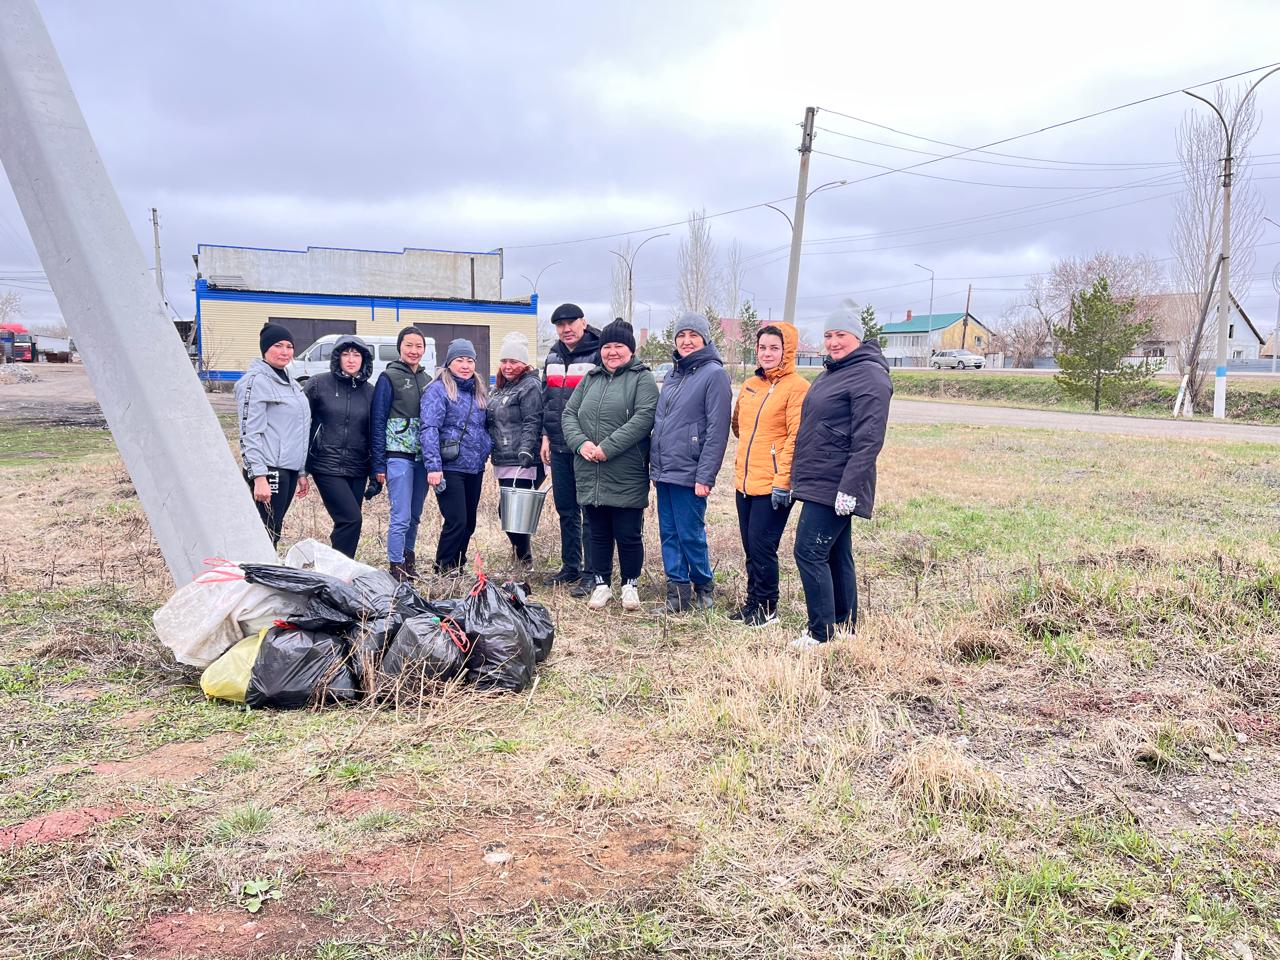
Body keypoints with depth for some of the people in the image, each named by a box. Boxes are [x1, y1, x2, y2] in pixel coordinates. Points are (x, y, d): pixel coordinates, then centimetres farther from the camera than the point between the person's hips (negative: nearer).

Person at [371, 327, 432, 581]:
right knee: (401, 517, -8)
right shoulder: (389, 377, -2)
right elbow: (378, 422, -5)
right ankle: (396, 570, -1)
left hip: (422, 457, 5)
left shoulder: (427, 379, 13)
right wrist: (379, 464, -10)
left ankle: (408, 560, 23)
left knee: (414, 516, 11)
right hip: (398, 456, -5)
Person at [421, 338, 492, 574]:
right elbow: (429, 429, -16)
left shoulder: (478, 391, 16)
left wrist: (487, 450, 8)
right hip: (450, 468, -7)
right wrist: (433, 466, -23)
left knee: (469, 523, 11)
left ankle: (457, 568, 25)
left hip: (475, 469, 7)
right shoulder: (438, 390, -7)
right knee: (456, 521, -10)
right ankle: (443, 570, 5)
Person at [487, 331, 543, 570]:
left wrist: (526, 449, -27)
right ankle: (522, 555, 22)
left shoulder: (530, 386, -8)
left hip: (521, 463, -9)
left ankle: (524, 560, -1)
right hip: (503, 461, 9)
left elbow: (532, 423, -17)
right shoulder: (501, 388, 20)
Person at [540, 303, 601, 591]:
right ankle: (570, 566, 25)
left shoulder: (598, 354, -8)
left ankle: (592, 572, 5)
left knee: (590, 512, -3)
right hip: (558, 446, 7)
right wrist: (546, 436, 15)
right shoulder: (554, 356, 15)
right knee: (565, 510, 14)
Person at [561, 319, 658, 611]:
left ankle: (630, 585, 21)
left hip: (627, 477, -5)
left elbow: (643, 418, -16)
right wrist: (580, 443, -10)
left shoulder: (642, 379, -2)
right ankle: (602, 584, 27)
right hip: (590, 475, 5)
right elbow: (569, 414, 10)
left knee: (628, 535, 4)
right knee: (598, 534, 14)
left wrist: (608, 448, -20)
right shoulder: (590, 379, 15)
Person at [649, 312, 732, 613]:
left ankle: (704, 586, 21)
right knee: (669, 534, 10)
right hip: (664, 470, 7)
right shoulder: (673, 374, 15)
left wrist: (706, 476, -18)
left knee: (690, 534, 0)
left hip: (689, 473, -7)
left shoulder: (714, 374, -8)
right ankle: (677, 592, 19)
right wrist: (655, 464, 14)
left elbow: (717, 430, -14)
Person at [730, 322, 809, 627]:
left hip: (773, 485, -7)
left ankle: (766, 607, 12)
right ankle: (753, 602, 25)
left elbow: (796, 438, -15)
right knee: (750, 546, 13)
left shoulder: (797, 387, -10)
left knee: (761, 545, -3)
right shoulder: (749, 385, 12)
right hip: (745, 481, 7)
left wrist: (782, 481, -19)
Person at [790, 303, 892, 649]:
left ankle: (822, 634, -2)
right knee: (836, 556, 14)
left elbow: (869, 439, -20)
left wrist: (849, 487, -24)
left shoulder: (869, 376, -13)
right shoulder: (830, 373, 17)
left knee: (809, 553, -10)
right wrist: (797, 476, 22)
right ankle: (844, 628, 23)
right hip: (818, 482, 10)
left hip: (834, 486, -10)